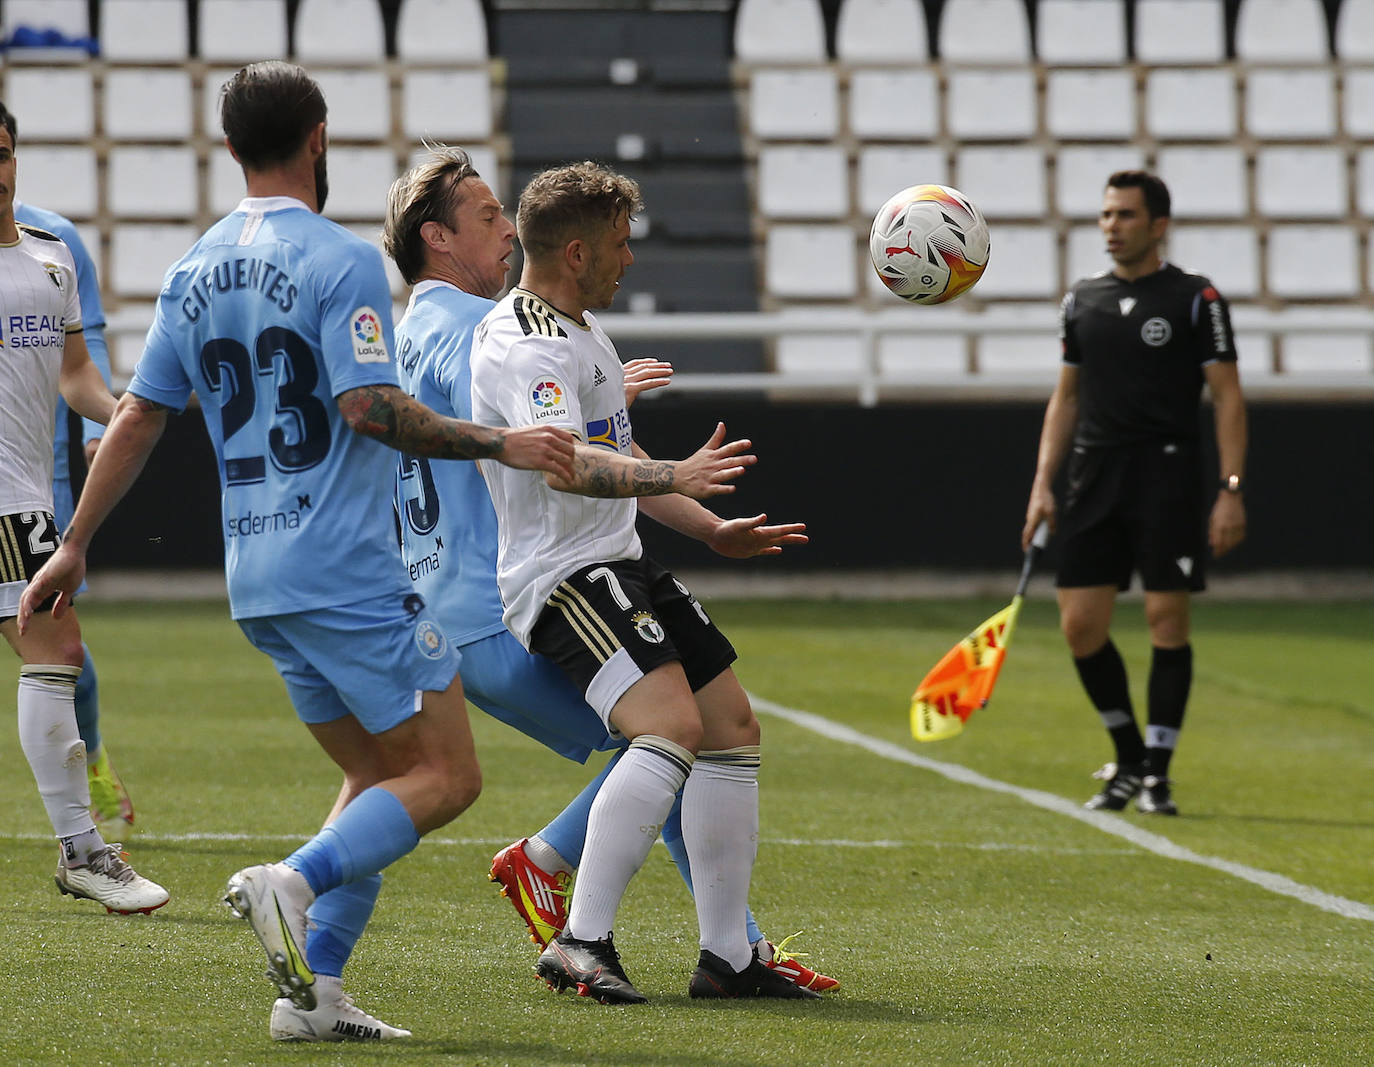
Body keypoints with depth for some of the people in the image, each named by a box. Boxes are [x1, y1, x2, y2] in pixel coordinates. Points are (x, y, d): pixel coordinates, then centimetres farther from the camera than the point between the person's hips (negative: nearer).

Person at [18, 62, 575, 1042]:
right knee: (445, 775, -3)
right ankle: (292, 881, -23)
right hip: (347, 568, -8)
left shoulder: (194, 272, 12)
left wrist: (75, 548, 22)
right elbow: (368, 406, -19)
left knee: (377, 779, 15)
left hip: (257, 580, 8)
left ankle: (315, 994, 3)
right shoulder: (341, 261, -10)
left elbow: (137, 419, 15)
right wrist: (501, 444, -12)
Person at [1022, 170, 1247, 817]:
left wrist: (1231, 491, -12)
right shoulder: (1082, 301, 12)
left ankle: (1156, 775, 2)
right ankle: (1129, 758, 17)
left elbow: (1228, 398, -3)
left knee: (1167, 620, -6)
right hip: (1095, 478, 4)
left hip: (1168, 476, -4)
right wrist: (1042, 484, 9)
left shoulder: (1196, 299, -2)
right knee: (1080, 625, -1)